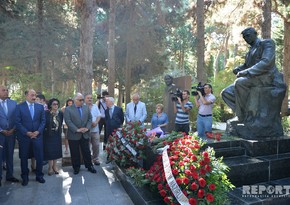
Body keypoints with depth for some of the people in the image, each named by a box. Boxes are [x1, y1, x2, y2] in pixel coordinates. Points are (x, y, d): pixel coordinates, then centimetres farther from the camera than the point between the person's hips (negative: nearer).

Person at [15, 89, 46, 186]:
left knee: (40, 157, 4)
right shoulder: (19, 106, -2)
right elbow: (18, 122, -6)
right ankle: (25, 177, 26)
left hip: (37, 135, 2)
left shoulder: (40, 107, 5)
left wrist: (38, 132, -9)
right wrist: (27, 132, -14)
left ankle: (39, 175, 21)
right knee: (24, 157, 10)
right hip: (24, 136, -1)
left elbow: (43, 121, 4)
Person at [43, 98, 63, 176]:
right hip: (48, 135, -4)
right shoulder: (46, 113, -10)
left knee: (56, 150, 8)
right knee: (49, 150, 1)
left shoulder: (60, 113, 2)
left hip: (57, 135, 4)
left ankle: (54, 166, 22)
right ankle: (50, 167, 15)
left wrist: (58, 130, 7)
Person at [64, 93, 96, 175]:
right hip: (73, 135, -3)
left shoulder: (86, 108, 8)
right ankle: (76, 168, 25)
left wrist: (87, 128, -10)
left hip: (85, 134, 3)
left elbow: (90, 119, 6)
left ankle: (89, 166, 25)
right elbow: (68, 121, -13)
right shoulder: (68, 109, -5)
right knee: (75, 153, 9)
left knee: (87, 152, 11)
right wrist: (77, 129, -19)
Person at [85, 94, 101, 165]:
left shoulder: (95, 106, 11)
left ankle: (95, 159, 20)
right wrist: (90, 123, -15)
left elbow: (99, 116, 9)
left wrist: (96, 122, -8)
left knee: (96, 145, 6)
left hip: (95, 129, 4)